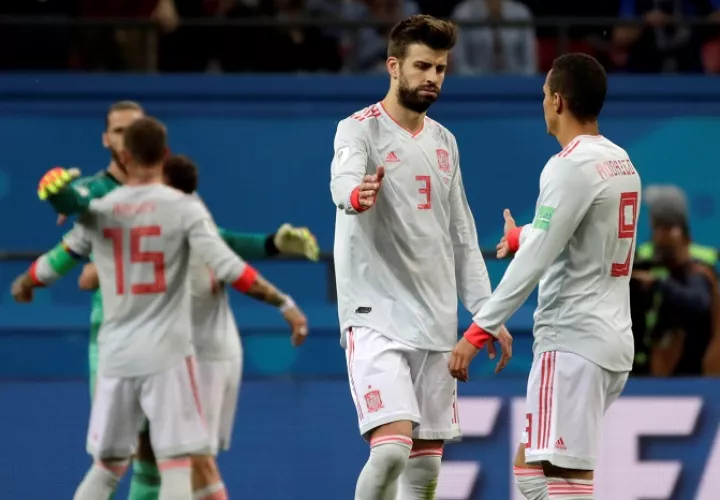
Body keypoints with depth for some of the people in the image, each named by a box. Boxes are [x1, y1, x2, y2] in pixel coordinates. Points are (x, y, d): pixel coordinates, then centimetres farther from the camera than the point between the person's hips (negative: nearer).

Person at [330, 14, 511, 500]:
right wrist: (357, 196, -54)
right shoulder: (360, 129, -7)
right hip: (377, 315, -7)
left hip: (436, 321, 7)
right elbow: (344, 179, -30)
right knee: (392, 447, -21)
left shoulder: (443, 142, 14)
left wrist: (485, 309, 12)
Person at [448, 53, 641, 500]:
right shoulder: (621, 162, 14)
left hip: (574, 340, -9)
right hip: (613, 340, 9)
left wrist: (479, 330, -17)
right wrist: (522, 236, 48)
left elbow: (536, 260, -19)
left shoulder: (572, 166, -14)